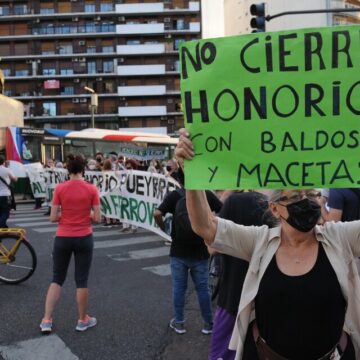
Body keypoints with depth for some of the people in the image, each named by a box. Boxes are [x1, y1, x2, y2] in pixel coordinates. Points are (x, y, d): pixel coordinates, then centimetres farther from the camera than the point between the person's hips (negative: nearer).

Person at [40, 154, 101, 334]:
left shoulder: (59, 188, -7)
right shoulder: (92, 189, -8)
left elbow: (53, 218, -6)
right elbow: (97, 218, -7)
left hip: (63, 238, 1)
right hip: (84, 239, -1)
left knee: (57, 279, 16)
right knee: (81, 280, 10)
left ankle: (46, 320, 16)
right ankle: (83, 320, 23)